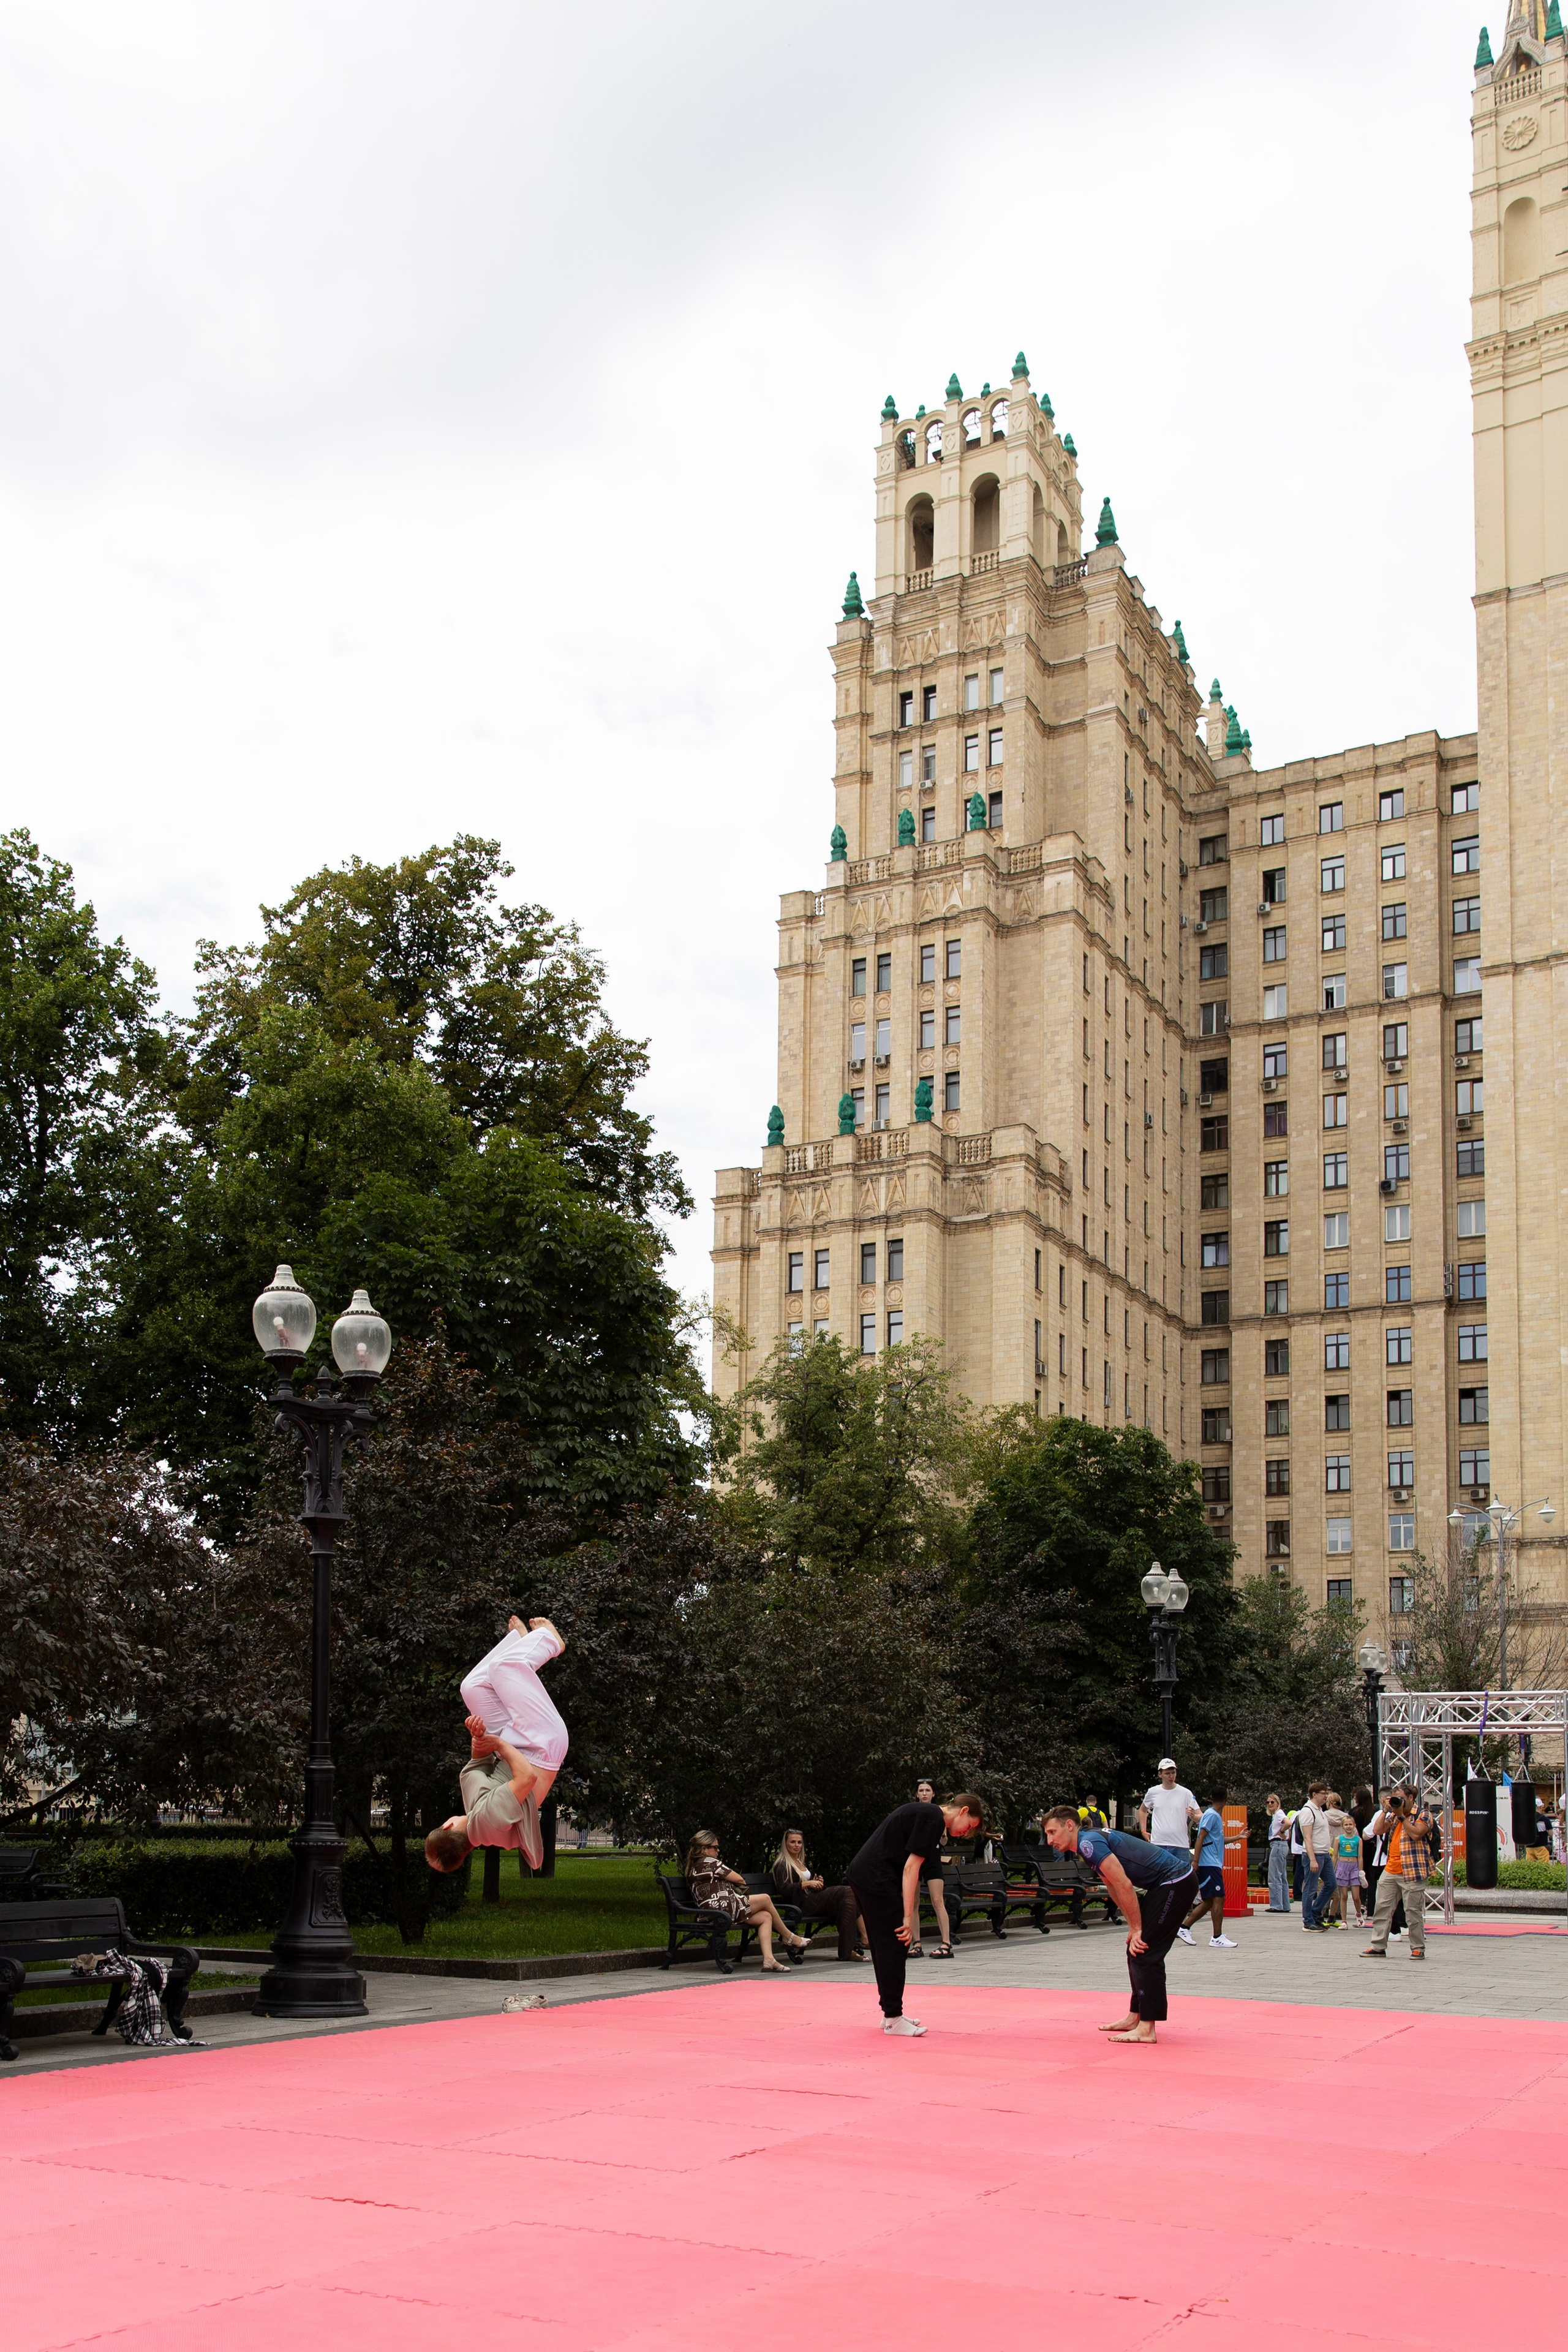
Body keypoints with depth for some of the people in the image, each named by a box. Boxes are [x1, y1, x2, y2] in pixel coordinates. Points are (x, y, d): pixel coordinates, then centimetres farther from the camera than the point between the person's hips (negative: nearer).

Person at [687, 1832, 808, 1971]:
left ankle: (768, 1960, -9)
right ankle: (790, 1938, 20)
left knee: (766, 1917, 7)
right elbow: (739, 1879, -1)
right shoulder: (709, 1862, -7)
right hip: (724, 1908, -10)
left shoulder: (692, 1868, 21)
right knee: (765, 1899, 4)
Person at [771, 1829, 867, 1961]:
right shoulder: (782, 1864, 1)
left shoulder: (802, 1863, 27)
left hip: (813, 1899, 8)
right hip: (801, 1905, -8)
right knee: (847, 1893, -23)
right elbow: (783, 1890, -13)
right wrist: (807, 1884, -15)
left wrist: (817, 1883, 10)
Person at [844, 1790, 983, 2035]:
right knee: (894, 1947, -3)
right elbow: (911, 1868, -15)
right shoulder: (933, 1819, -10)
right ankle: (893, 2019, 1)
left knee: (884, 1947, 16)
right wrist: (908, 1918, -13)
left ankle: (891, 2012, 24)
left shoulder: (924, 1813, 20)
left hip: (861, 1875, 10)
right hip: (877, 1880, -10)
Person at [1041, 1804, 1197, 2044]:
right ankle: (1135, 2017, 22)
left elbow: (1124, 1885, -21)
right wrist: (1133, 1926, 11)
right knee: (1136, 1950, 14)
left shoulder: (1089, 1843, -17)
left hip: (1176, 1883, -10)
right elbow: (1114, 1889, 18)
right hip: (1166, 1885, 10)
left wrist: (1137, 1929, -14)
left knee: (1144, 1952, -11)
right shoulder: (1087, 1845, 14)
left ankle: (1147, 2029, -9)